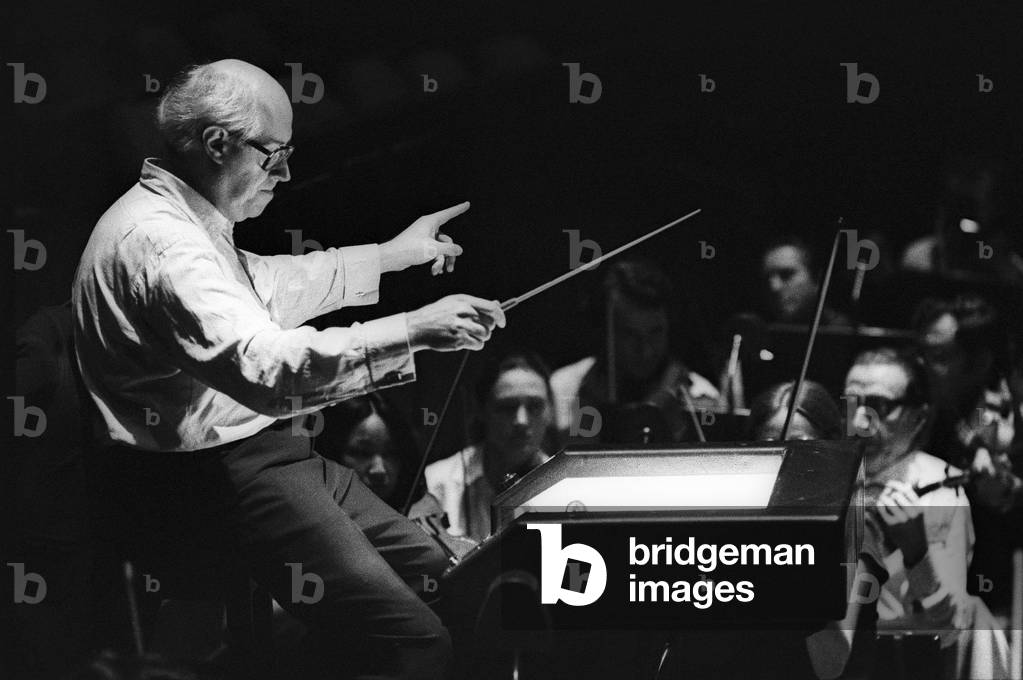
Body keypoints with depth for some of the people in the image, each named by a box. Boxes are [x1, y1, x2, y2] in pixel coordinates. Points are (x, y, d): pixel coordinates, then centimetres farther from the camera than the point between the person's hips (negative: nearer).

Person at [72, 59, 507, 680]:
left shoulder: (191, 220, 13)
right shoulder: (157, 239, -23)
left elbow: (264, 290, 34)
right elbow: (268, 371, -35)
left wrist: (391, 255, 33)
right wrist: (410, 332, -36)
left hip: (269, 453, 12)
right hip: (215, 481, -12)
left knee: (438, 578, 12)